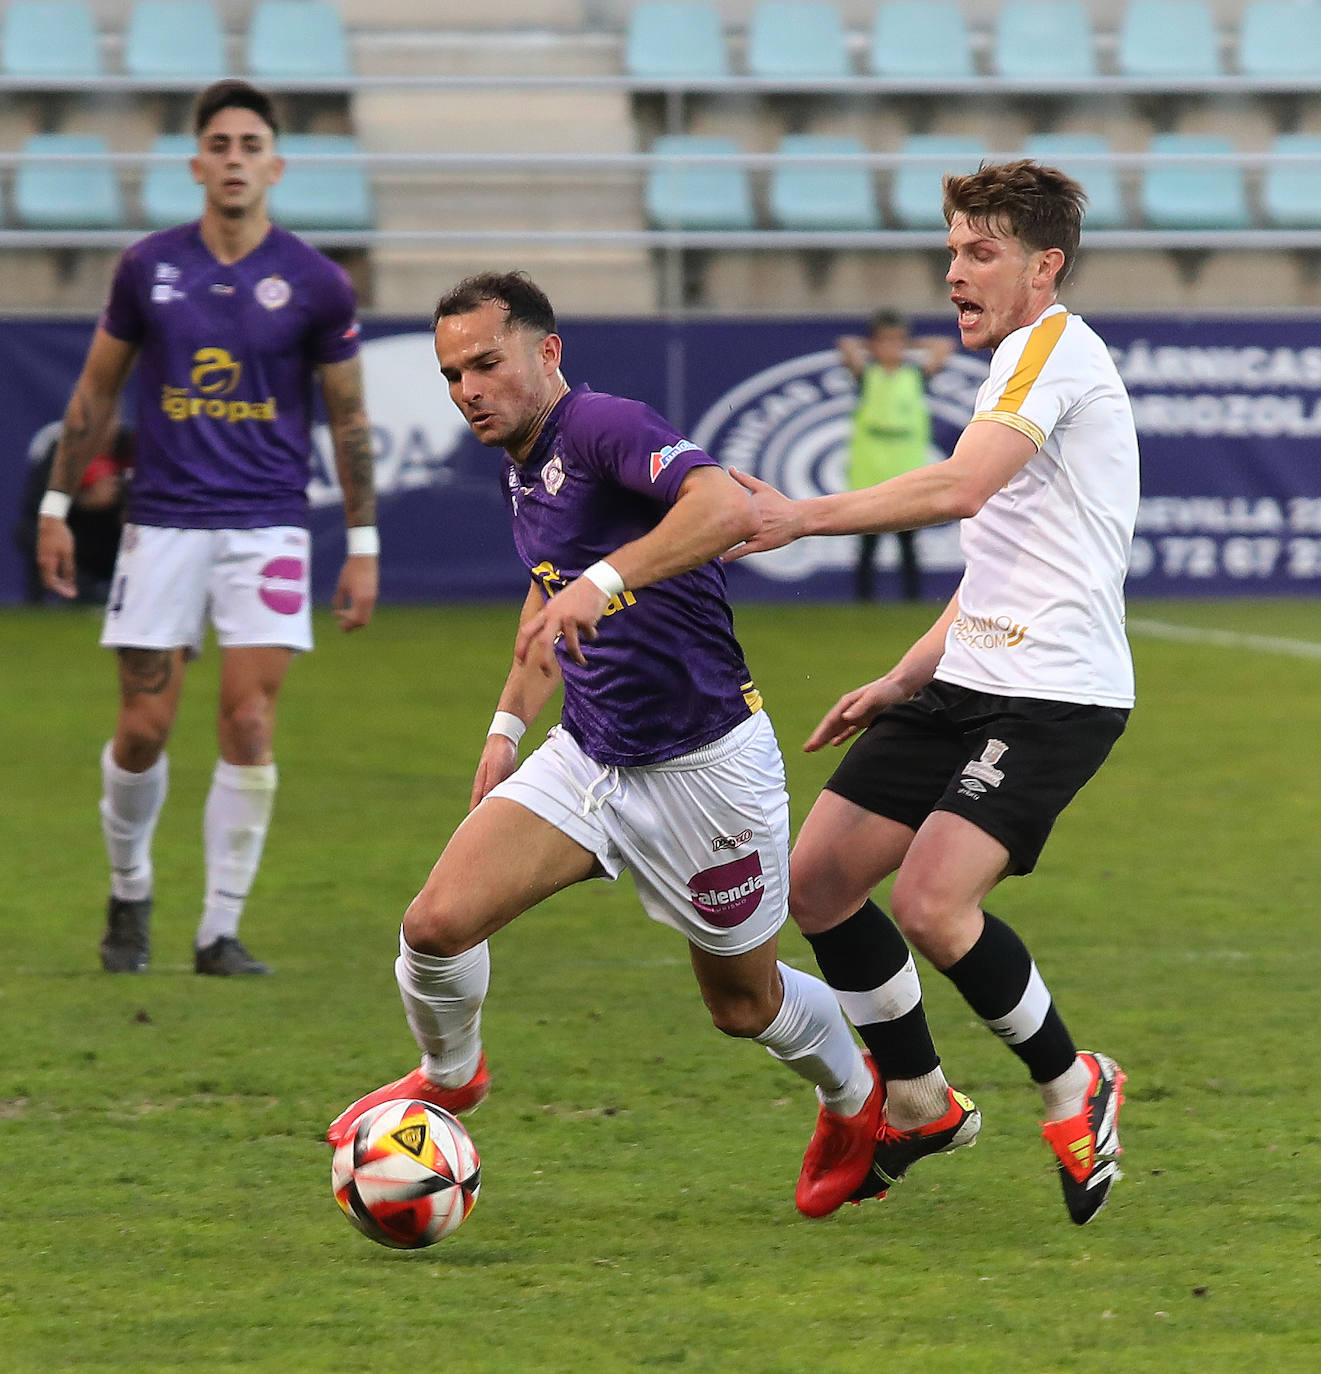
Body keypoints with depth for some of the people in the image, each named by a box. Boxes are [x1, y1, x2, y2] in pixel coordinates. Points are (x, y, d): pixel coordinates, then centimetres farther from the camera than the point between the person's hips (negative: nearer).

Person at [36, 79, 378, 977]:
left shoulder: (314, 283, -2)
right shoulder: (148, 267, 1)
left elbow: (349, 417, 5)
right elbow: (98, 388, 12)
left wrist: (364, 546, 3)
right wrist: (57, 506, 11)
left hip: (268, 528, -1)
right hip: (163, 524, 1)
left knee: (250, 727, -10)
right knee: (143, 731, 0)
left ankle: (221, 930, 0)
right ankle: (130, 894, 25)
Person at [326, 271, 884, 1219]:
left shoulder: (602, 427, -21)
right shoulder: (523, 468, 7)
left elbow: (731, 507, -40)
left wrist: (602, 580, -49)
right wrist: (508, 727, 21)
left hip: (705, 766, -7)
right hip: (588, 757, 7)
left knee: (744, 1004, 11)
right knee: (440, 921, -11)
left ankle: (856, 1098, 42)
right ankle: (449, 1076, 20)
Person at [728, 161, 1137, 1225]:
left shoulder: (1055, 345, -10)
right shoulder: (1019, 366, 22)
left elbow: (960, 488, -25)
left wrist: (804, 516, -24)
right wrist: (903, 682, 24)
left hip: (1053, 692, -10)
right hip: (971, 681, 10)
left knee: (931, 899, -23)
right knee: (818, 878, 5)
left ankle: (1074, 1089, -1)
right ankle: (919, 1105, 20)